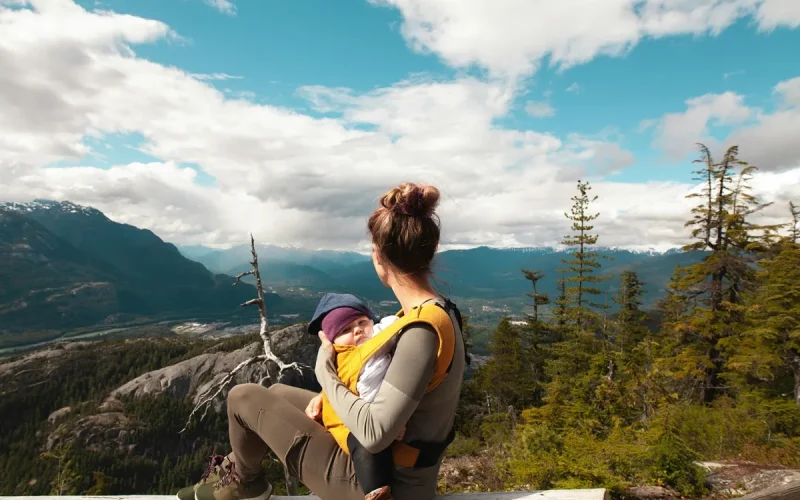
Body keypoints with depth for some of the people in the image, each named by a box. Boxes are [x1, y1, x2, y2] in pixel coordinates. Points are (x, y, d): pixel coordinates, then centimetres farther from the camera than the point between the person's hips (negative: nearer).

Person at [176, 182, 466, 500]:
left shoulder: (421, 332, -31)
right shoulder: (438, 311, -2)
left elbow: (373, 435, -31)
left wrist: (326, 372, -16)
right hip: (394, 463, 8)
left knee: (243, 397, 2)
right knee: (277, 393, 20)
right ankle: (237, 471, 40)